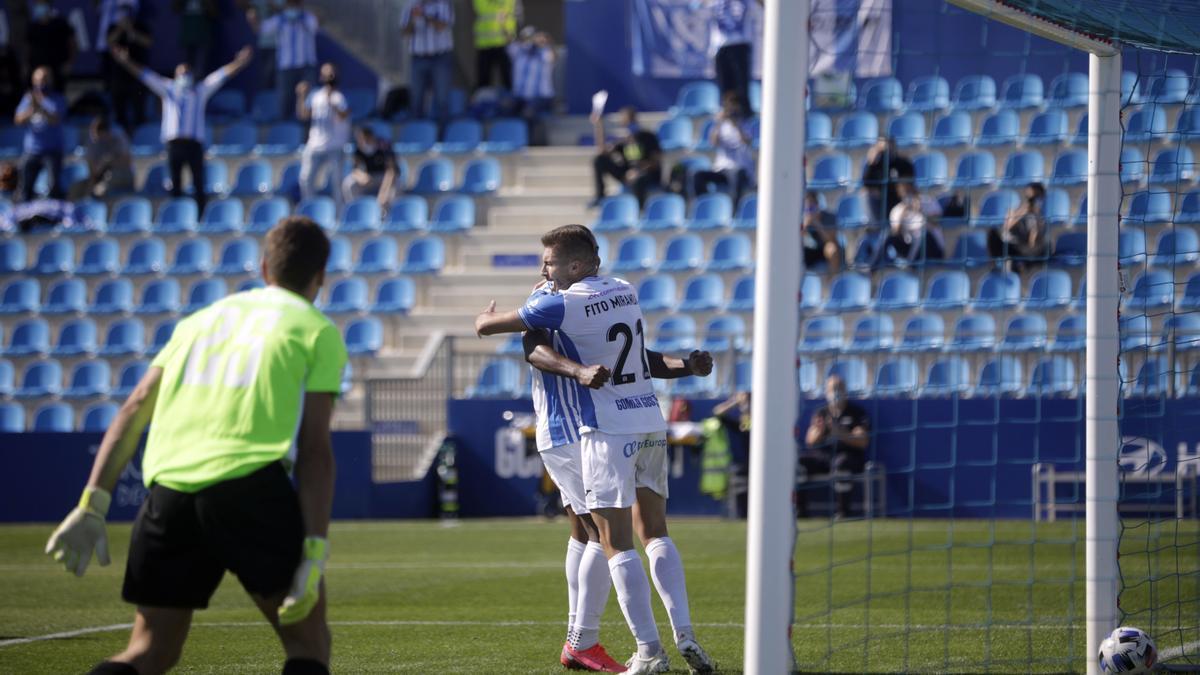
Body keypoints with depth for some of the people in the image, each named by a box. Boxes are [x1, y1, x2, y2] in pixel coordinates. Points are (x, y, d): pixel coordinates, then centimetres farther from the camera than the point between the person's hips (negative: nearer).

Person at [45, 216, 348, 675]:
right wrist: (314, 552, -5)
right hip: (248, 482, -4)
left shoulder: (201, 319, 26)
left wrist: (92, 506, 12)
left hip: (168, 487, 4)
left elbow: (134, 409, 17)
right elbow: (314, 448, 0)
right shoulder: (317, 331, 11)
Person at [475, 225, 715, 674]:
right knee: (655, 533, 13)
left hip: (607, 432, -7)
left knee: (616, 544, -4)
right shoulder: (625, 292, 9)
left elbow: (484, 326, -2)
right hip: (651, 423, 7)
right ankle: (685, 636, 5)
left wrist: (488, 314, 20)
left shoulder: (560, 305, -12)